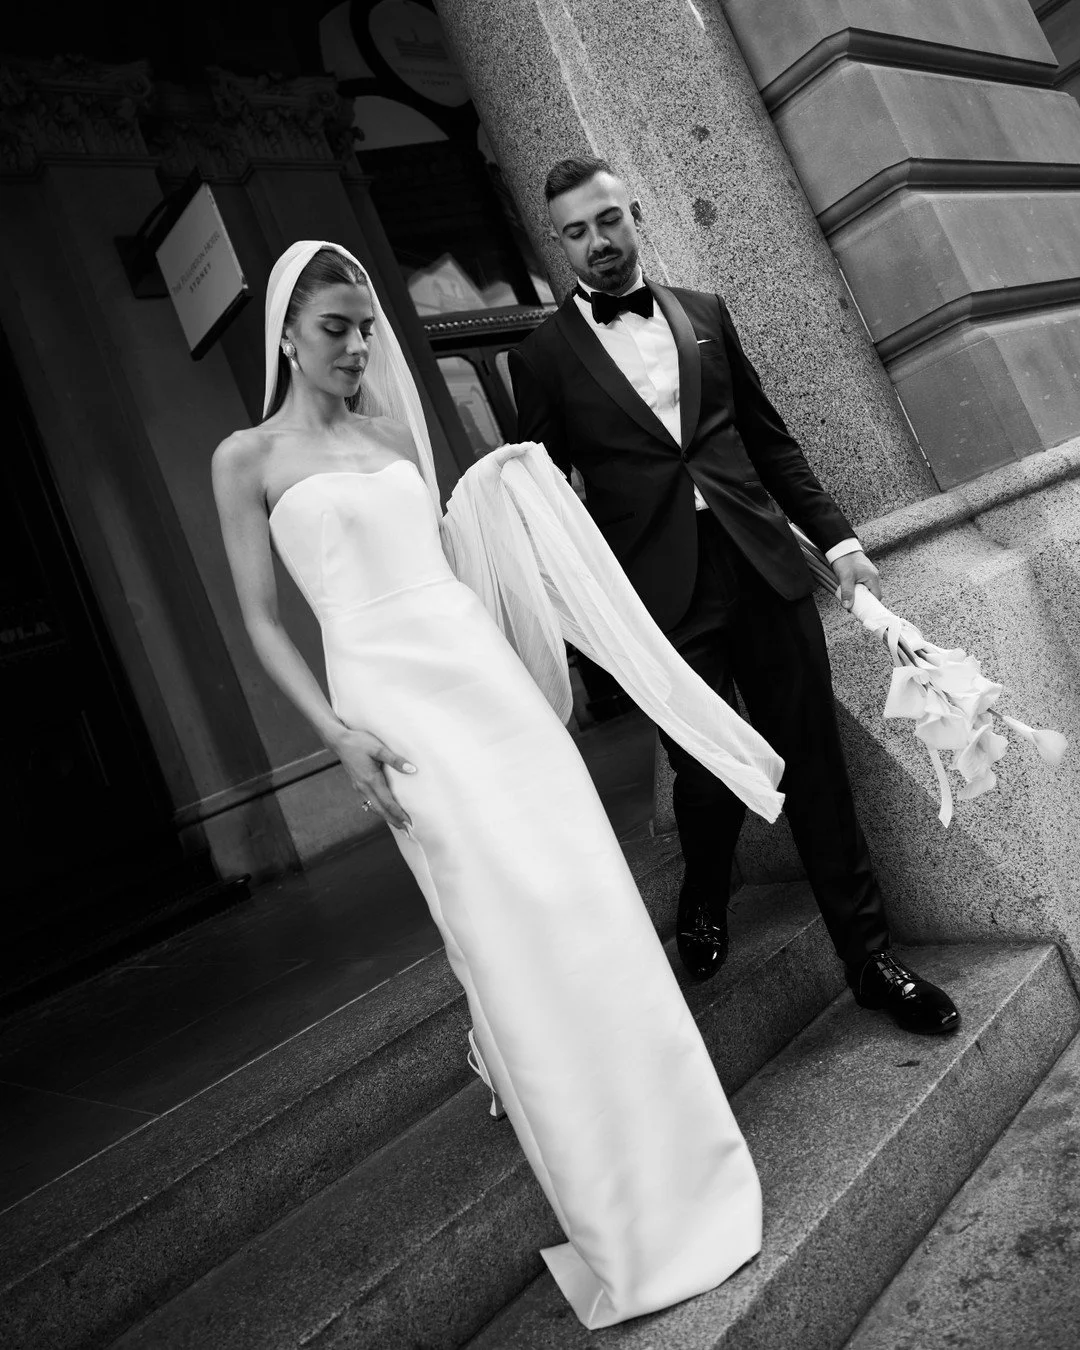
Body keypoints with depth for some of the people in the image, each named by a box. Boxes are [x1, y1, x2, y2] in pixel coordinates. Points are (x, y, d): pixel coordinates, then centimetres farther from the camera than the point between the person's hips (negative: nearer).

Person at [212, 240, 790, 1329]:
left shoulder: (396, 427, 16)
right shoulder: (246, 459, 3)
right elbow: (261, 620, 0)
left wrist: (503, 494, 3)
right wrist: (337, 734, -10)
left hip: (483, 666, 5)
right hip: (390, 691, -4)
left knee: (578, 883, 3)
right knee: (494, 913, -4)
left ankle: (664, 1146, 23)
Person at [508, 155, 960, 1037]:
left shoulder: (705, 313, 14)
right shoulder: (543, 356, 4)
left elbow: (770, 439, 15)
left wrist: (837, 536, 9)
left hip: (764, 570, 3)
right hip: (663, 598, -2)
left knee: (815, 765, 4)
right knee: (708, 779, 3)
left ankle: (869, 958, 19)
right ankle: (705, 906, 36)